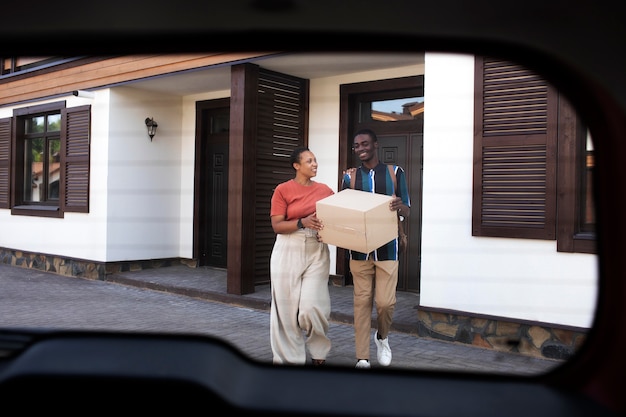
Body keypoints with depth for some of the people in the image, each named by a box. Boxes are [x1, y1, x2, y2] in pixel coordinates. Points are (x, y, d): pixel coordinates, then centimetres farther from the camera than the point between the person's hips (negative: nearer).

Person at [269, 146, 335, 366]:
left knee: (312, 305, -8)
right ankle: (288, 356, 19)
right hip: (289, 251, -1)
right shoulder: (283, 190, -2)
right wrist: (302, 222, -20)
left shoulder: (325, 190, 8)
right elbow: (277, 225, -6)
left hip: (317, 251, 1)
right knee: (286, 305, 3)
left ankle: (319, 350, 20)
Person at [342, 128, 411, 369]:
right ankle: (362, 358, 11)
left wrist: (401, 207, -22)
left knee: (385, 301, -5)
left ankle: (382, 337, 27)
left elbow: (406, 213, 1)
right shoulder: (350, 177, 6)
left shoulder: (395, 173, 3)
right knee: (362, 301, 3)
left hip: (387, 248, -1)